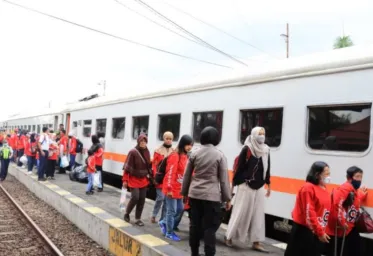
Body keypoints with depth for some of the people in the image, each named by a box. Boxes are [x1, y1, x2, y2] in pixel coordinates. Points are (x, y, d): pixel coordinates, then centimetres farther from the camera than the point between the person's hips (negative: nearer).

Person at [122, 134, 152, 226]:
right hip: (134, 179, -5)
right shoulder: (133, 152, -13)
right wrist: (125, 180, -13)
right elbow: (127, 167, -12)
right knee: (135, 197, -12)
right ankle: (127, 214, 14)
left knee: (142, 199, 4)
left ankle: (138, 219, 16)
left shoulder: (147, 152, 3)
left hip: (144, 179, 5)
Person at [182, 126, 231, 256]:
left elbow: (186, 175, 8)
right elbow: (224, 179, -5)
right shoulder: (219, 155, -6)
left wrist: (184, 193, 19)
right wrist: (227, 198, 1)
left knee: (195, 225, 12)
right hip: (212, 196, -4)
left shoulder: (194, 153, 3)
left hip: (195, 194, 4)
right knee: (210, 227, 1)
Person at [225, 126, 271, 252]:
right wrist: (234, 184, -11)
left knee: (258, 215, 7)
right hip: (246, 186, -5)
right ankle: (229, 236, 18)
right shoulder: (247, 149, -10)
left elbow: (267, 169, 14)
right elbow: (239, 167, -10)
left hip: (259, 187, 6)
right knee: (240, 213, 2)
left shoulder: (266, 150, 7)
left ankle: (256, 242, 16)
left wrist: (268, 185, 16)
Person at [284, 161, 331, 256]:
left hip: (316, 232, 8)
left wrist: (321, 231, 5)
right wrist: (319, 231, -18)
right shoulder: (308, 188, -17)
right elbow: (309, 213, -20)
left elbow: (325, 211, 12)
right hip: (304, 231, -8)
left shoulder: (324, 189, 8)